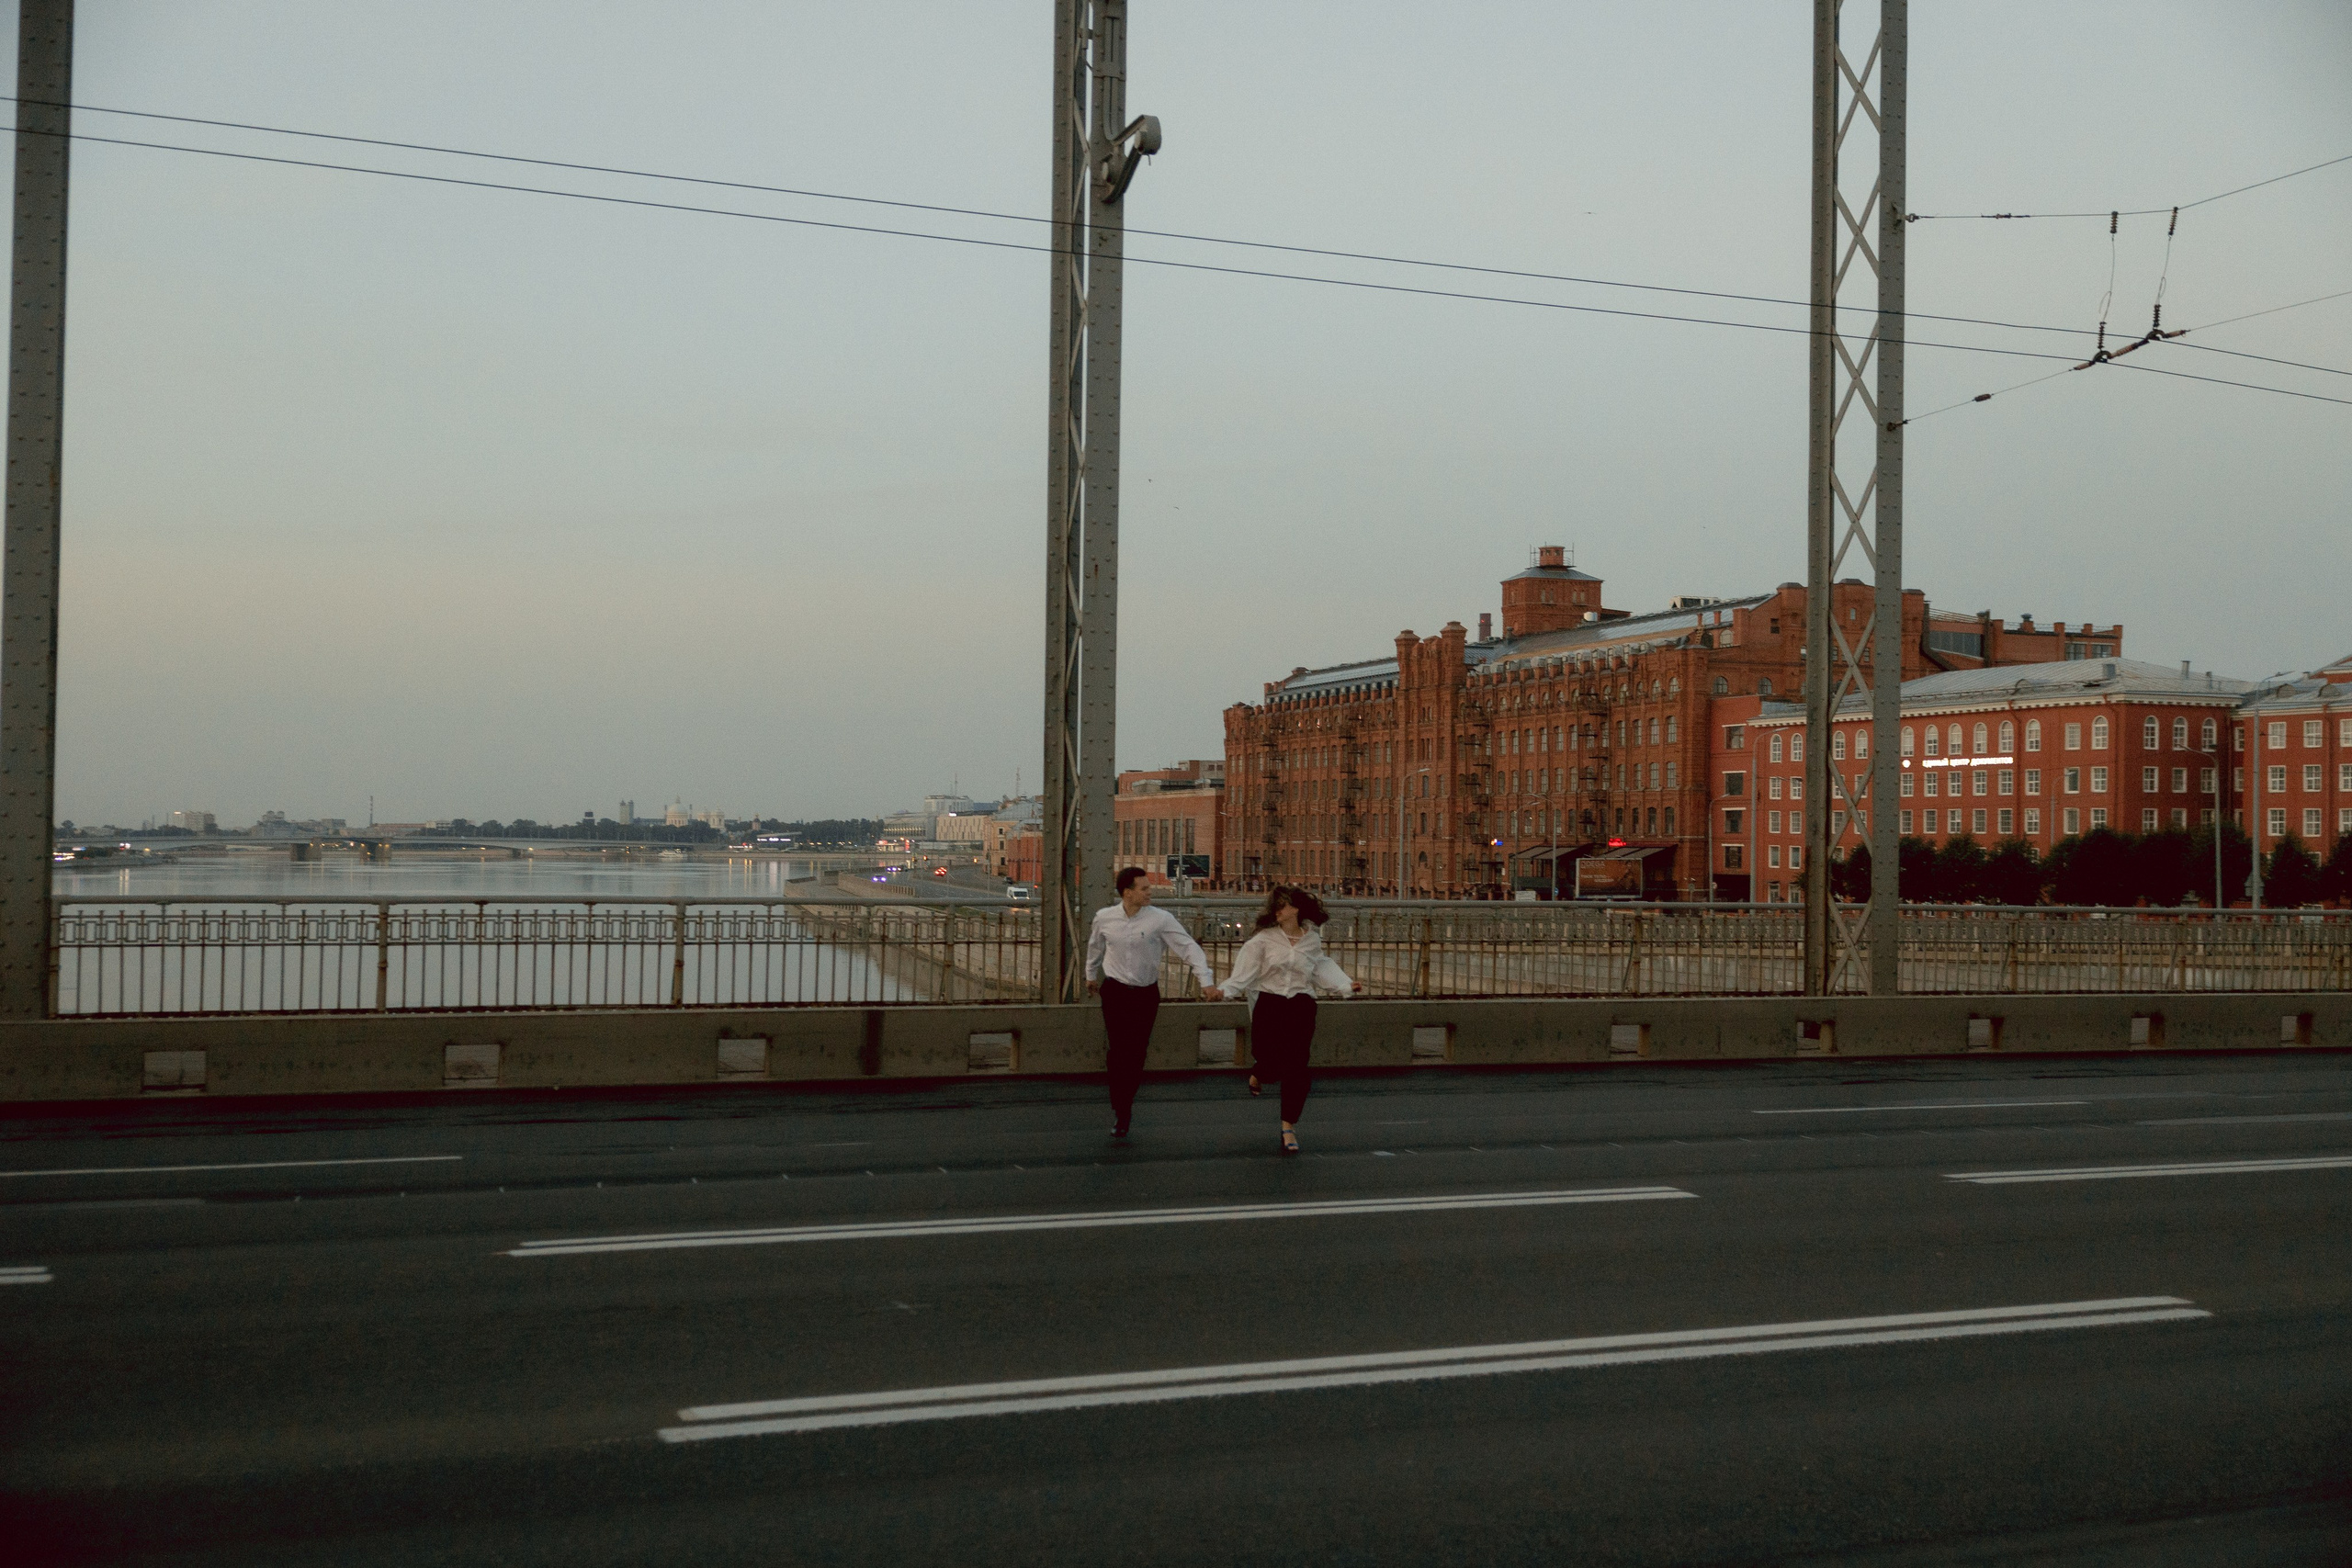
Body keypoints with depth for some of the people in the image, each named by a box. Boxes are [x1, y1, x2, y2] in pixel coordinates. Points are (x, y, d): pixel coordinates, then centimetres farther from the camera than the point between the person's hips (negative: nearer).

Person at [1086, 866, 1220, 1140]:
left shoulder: (1161, 919, -12)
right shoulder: (1104, 918, -3)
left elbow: (1189, 947, -16)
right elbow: (1095, 945, 18)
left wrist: (1206, 981, -27)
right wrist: (1091, 974, 32)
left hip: (1146, 994, 0)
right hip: (1115, 992, 0)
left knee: (1136, 1055, 2)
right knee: (1119, 1051, -11)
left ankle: (1123, 1110, 21)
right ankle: (1121, 1112, 0)